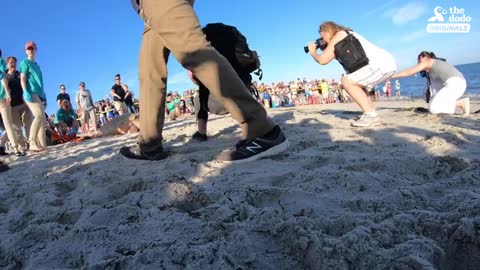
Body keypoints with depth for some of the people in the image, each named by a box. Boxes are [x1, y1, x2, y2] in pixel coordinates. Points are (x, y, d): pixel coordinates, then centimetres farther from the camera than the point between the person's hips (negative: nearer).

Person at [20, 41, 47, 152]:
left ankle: (43, 145, -3)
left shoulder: (37, 65, 26)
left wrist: (44, 96, 21)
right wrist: (26, 92, -19)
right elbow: (22, 79, -5)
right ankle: (32, 143, -28)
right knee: (39, 115, -25)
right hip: (31, 93, -8)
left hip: (39, 94, 8)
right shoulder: (24, 63, 6)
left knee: (43, 119, 0)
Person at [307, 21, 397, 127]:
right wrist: (327, 50, 27)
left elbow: (323, 60, 1)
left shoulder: (338, 36, 2)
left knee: (347, 82, -6)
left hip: (381, 64, -9)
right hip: (386, 63, 9)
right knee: (354, 85, 18)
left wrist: (313, 52, 19)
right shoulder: (347, 39, 28)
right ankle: (372, 115, 9)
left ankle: (370, 115, -9)